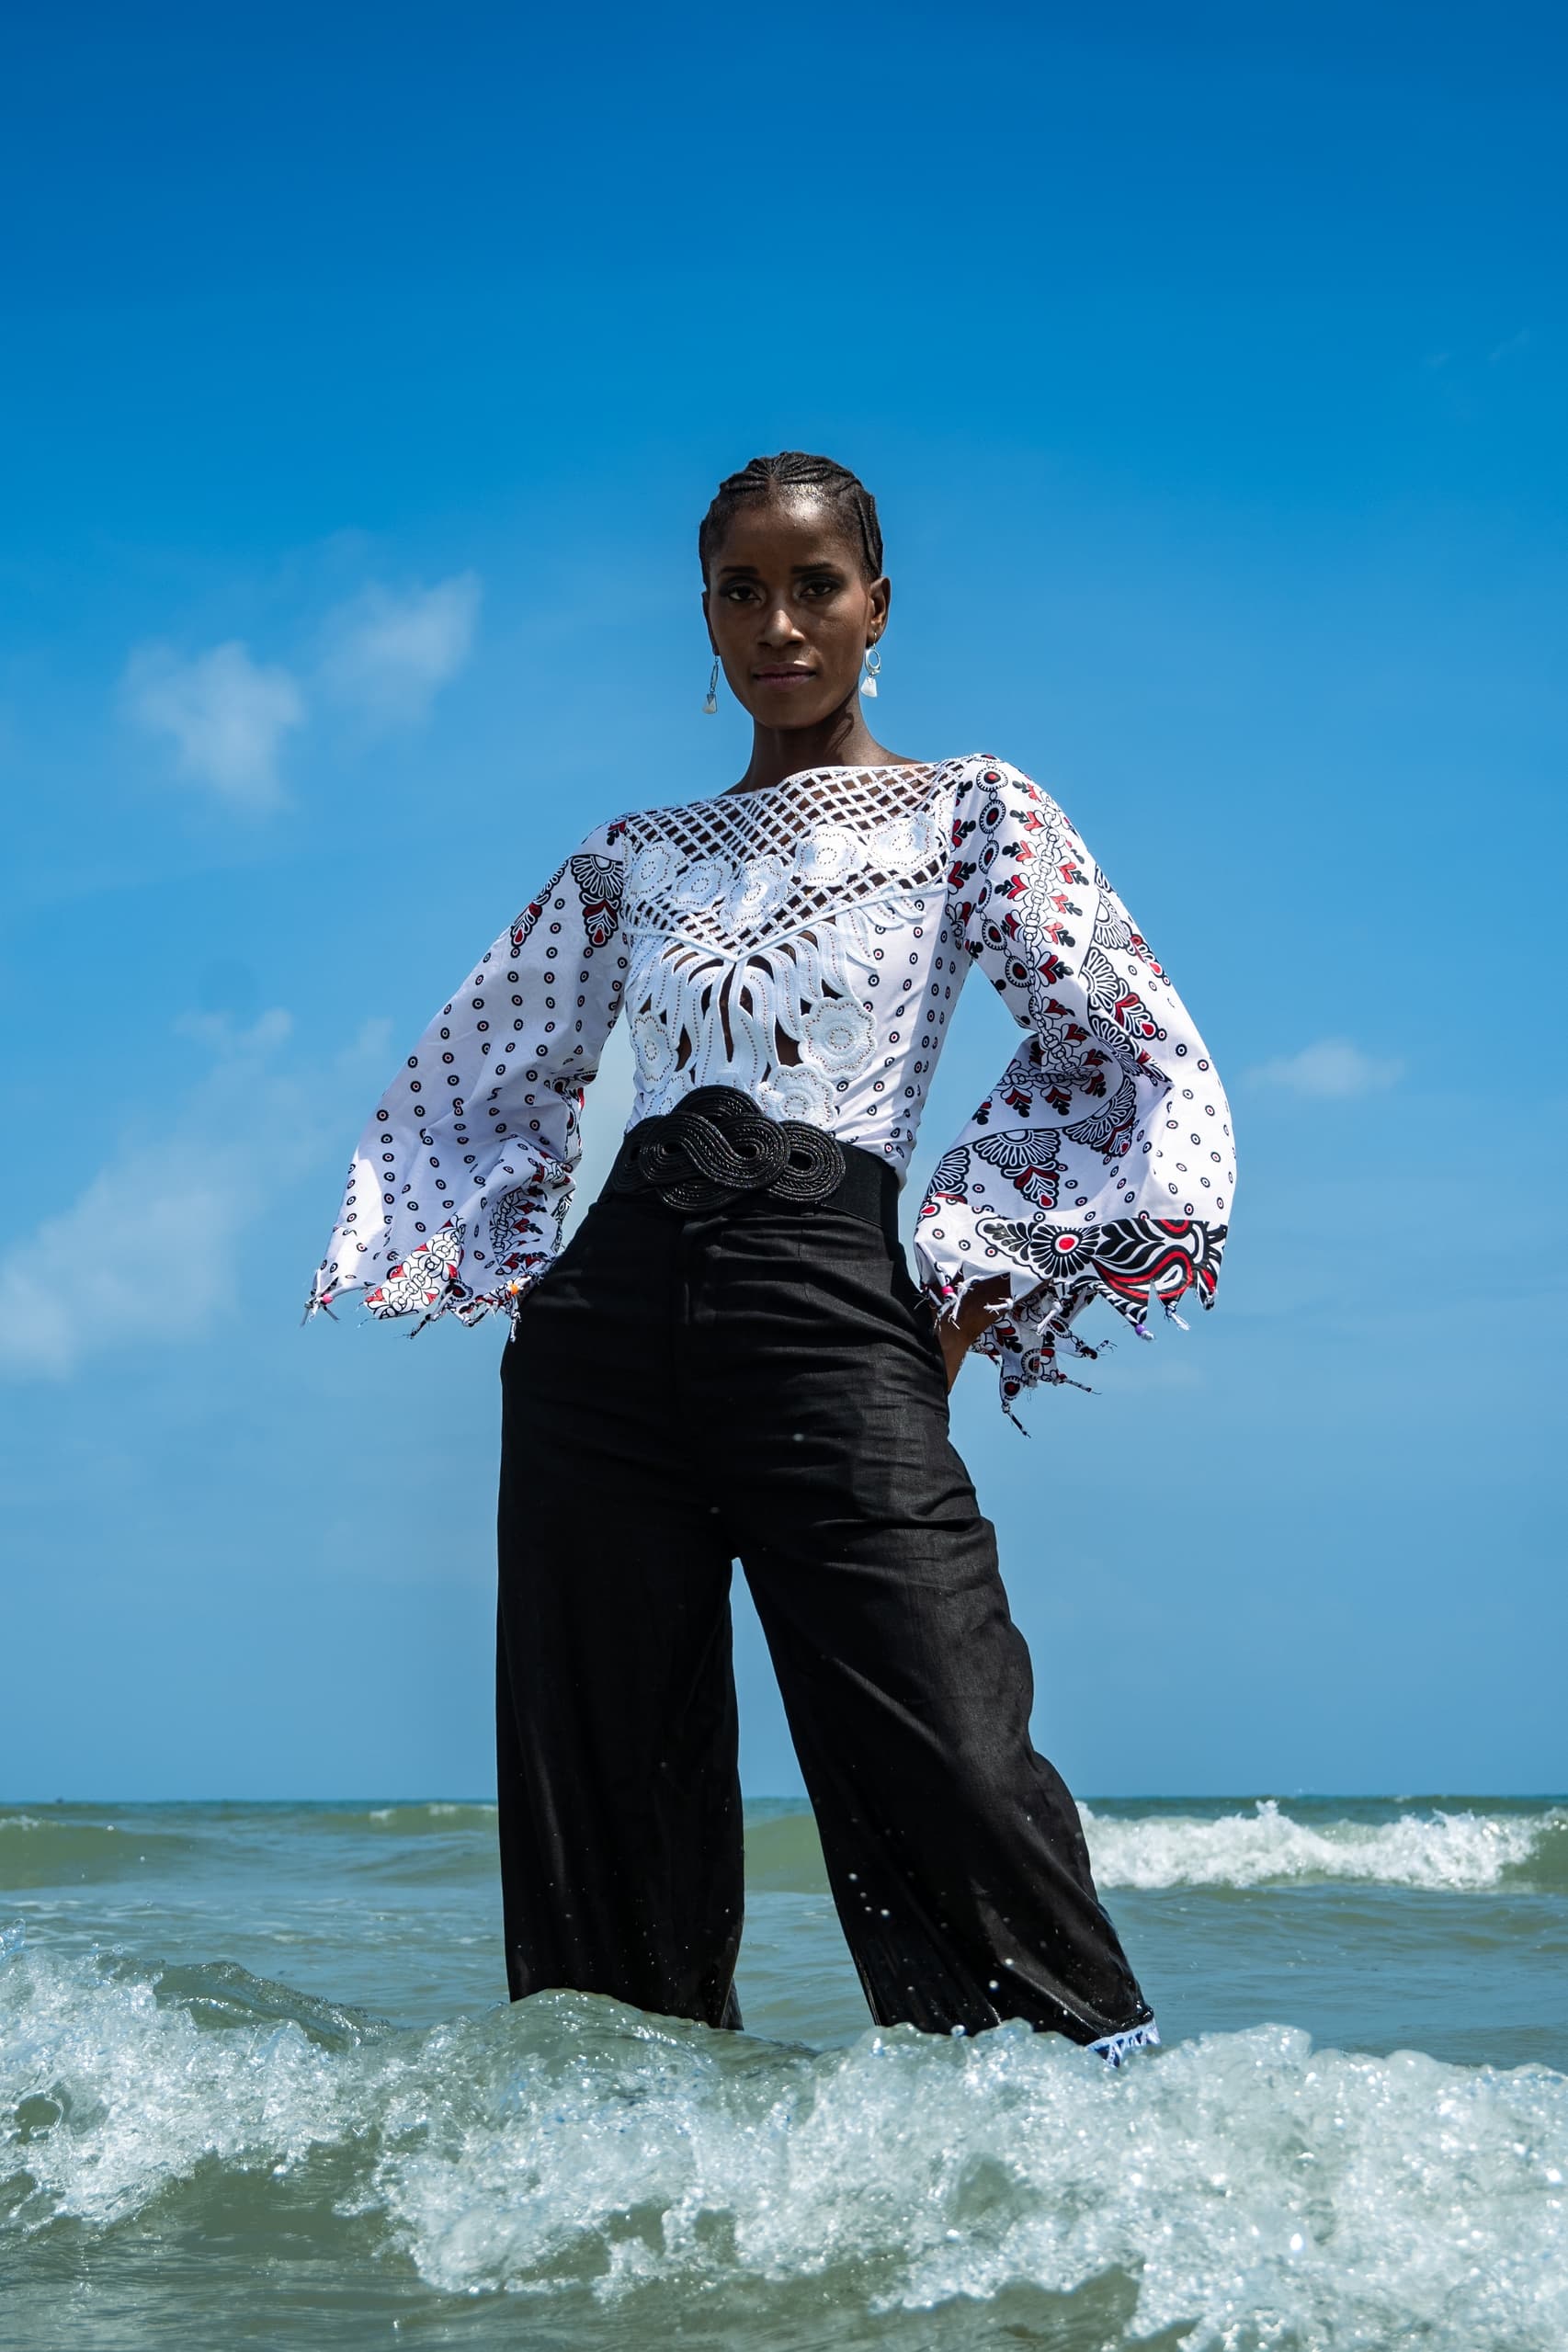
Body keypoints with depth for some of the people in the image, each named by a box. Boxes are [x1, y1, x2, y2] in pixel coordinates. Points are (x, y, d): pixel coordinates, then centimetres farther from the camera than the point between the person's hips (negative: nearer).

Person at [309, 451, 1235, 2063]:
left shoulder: (968, 815, 8)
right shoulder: (635, 859, 17)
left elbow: (1131, 1059, 1)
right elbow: (468, 1078, 25)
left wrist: (971, 1289, -5)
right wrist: (513, 1277, 12)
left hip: (830, 1318, -4)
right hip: (607, 1333, 4)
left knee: (947, 1769, -14)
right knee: (601, 1794, 4)